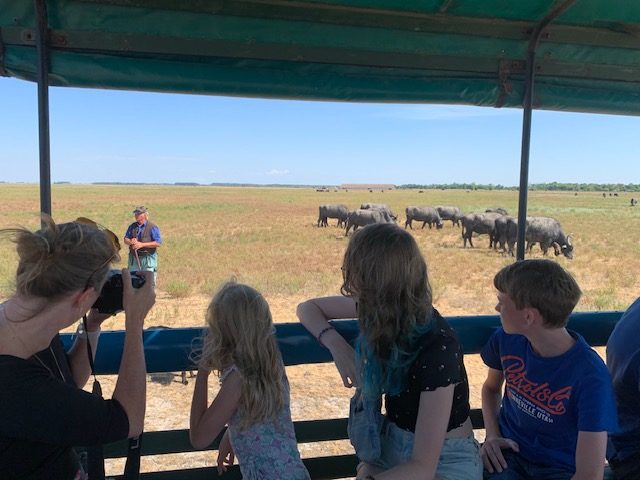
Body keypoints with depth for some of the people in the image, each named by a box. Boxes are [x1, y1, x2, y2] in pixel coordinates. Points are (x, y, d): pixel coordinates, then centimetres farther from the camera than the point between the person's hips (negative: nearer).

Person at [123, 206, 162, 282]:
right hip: (134, 258, 5)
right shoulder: (132, 226, 9)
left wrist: (142, 244, -19)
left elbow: (158, 243, -13)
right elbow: (125, 239, 13)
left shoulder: (152, 227, -7)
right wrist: (130, 242, -12)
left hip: (148, 258, -5)